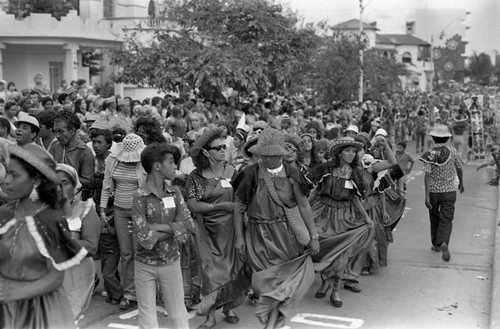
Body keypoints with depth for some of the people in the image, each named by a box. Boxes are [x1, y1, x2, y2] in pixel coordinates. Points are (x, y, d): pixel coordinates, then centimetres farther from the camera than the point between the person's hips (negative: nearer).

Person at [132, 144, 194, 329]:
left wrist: (156, 227, -18)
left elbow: (188, 225, -11)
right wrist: (173, 229, -14)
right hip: (145, 265, -3)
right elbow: (143, 236, -20)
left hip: (171, 263, 3)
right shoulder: (140, 197, -13)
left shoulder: (175, 193, 0)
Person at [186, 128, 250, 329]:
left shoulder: (231, 172, 0)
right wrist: (222, 206, -17)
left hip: (230, 228, 2)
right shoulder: (196, 176, -5)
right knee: (211, 270, -1)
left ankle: (229, 308, 25)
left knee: (232, 266, 6)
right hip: (208, 231, -2)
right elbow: (193, 205, -12)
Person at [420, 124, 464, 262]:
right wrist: (461, 183, 27)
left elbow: (427, 176, -17)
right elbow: (459, 168, 9)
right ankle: (443, 243, -24)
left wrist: (426, 196, -18)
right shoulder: (452, 151, -4)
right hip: (449, 191, 0)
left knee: (435, 218, 18)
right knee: (446, 220, -1)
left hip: (433, 191, 0)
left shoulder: (430, 155, -10)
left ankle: (436, 244, 29)